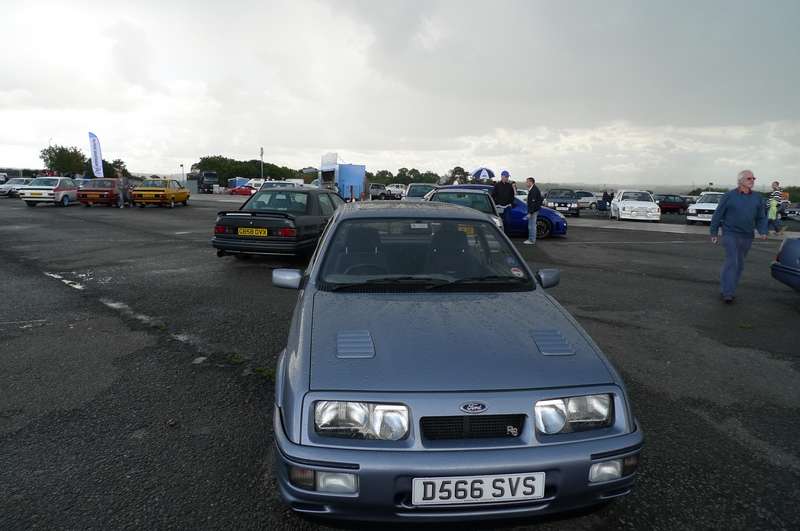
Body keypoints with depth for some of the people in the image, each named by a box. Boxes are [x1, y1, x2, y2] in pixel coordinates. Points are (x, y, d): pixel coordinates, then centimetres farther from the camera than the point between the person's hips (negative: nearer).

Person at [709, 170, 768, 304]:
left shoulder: (757, 198, 7)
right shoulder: (729, 196, -4)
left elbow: (761, 218, 10)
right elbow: (718, 215, -1)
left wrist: (763, 232, -6)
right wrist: (714, 232, 0)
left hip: (747, 237, 5)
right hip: (730, 234, -5)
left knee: (739, 265, 10)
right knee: (732, 262, -14)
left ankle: (727, 289, 23)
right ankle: (727, 293, -12)